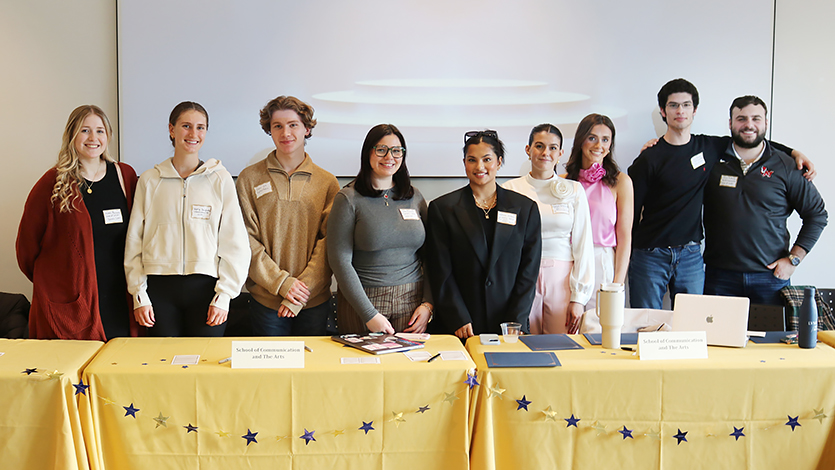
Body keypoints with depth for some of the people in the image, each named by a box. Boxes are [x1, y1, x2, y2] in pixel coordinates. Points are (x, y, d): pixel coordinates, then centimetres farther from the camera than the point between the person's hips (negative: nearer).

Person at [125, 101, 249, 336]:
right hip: (160, 288, 1)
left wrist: (223, 296, -4)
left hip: (205, 287, -1)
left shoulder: (220, 179, 4)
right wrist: (139, 295, 2)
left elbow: (235, 244, 2)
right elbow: (134, 242, 9)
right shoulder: (149, 181, 7)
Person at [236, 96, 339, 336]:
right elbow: (246, 239, -3)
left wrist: (303, 288, -13)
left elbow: (329, 242, -2)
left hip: (315, 301, 1)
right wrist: (281, 281, -12)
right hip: (266, 299, 0)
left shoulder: (327, 182, 4)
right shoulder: (250, 178, 3)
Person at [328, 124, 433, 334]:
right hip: (361, 300, -3)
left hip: (412, 301, 3)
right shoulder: (348, 199, -5)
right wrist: (370, 314, -15)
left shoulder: (415, 197, 8)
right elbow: (340, 261, -9)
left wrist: (428, 304, -3)